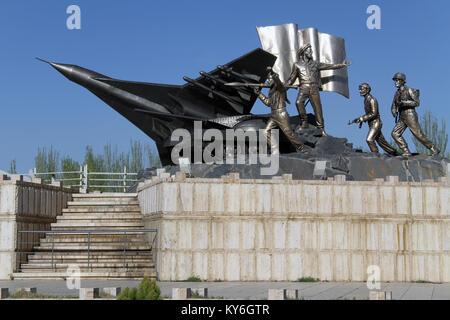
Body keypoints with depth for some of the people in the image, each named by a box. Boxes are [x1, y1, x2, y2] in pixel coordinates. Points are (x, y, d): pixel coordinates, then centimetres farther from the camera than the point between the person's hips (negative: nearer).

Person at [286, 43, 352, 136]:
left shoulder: (315, 64, 16)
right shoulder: (297, 65, 12)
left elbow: (330, 66, 18)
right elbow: (291, 79, 16)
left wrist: (344, 65, 16)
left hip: (314, 89, 2)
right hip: (304, 88, -2)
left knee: (318, 108, -5)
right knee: (298, 102, -30)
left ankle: (321, 129, 1)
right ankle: (304, 122, -15)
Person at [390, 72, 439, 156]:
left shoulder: (409, 90, -7)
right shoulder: (397, 93, 15)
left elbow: (417, 103, -14)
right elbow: (393, 107, 20)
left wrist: (404, 103, -22)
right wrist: (394, 112, -3)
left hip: (410, 116, -7)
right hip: (402, 118, 7)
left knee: (419, 135, -8)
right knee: (395, 134, -9)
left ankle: (434, 150, 4)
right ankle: (406, 152, -8)